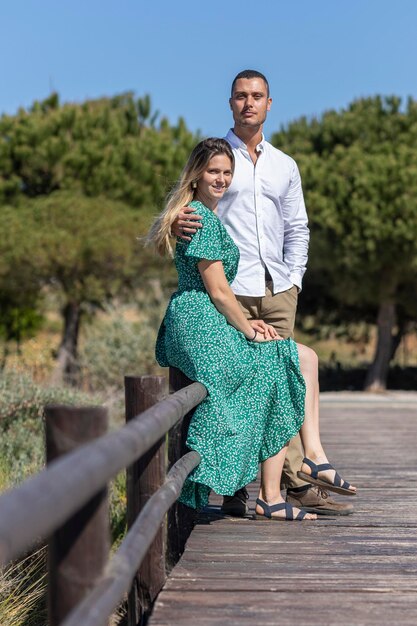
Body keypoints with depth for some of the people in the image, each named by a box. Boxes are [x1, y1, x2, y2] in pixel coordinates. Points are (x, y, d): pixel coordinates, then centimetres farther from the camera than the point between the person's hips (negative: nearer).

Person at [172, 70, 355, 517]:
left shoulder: (284, 166, 19)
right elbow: (184, 209, 5)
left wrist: (294, 278, 8)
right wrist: (176, 224, -19)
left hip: (278, 290, 4)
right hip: (230, 290, -3)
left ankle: (296, 484, 1)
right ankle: (233, 489, -1)